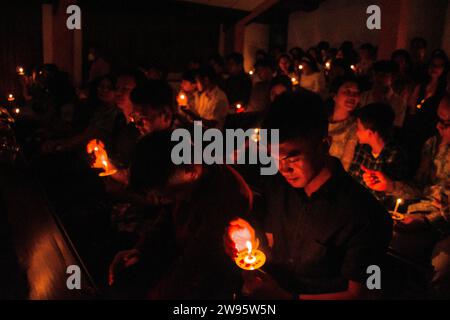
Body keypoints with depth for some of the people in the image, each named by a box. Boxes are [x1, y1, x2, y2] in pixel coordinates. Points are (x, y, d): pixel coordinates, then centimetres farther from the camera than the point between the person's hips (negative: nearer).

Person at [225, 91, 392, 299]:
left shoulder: (363, 215, -20)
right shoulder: (276, 186, -3)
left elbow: (356, 293, -12)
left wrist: (287, 297, -21)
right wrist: (252, 241, -11)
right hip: (271, 289, 5)